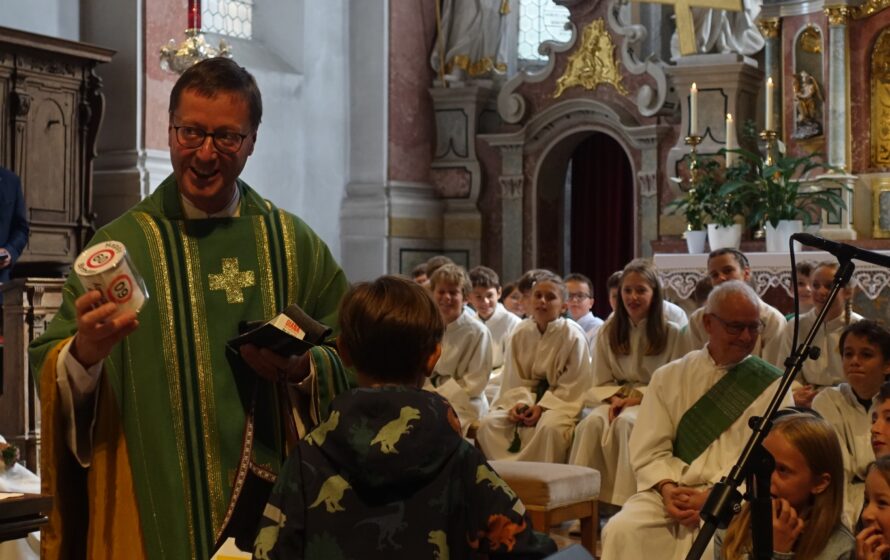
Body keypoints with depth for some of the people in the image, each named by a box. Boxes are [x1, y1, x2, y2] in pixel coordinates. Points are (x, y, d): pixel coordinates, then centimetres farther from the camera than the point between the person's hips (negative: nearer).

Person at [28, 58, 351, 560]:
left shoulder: (296, 246, 3)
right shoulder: (117, 245, -2)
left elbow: (351, 364, 3)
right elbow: (50, 375, -6)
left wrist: (302, 368, -16)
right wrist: (83, 353, -26)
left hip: (268, 503, 1)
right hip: (148, 510, -1)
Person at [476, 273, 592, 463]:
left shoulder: (572, 335, -8)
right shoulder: (521, 332, 3)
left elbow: (574, 386, -9)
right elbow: (513, 379, 6)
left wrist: (542, 407, -19)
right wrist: (518, 402, -15)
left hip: (560, 401, -4)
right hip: (526, 397, 4)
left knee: (549, 427, -38)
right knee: (488, 424, -20)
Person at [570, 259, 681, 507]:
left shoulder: (671, 333, 2)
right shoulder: (608, 332, 13)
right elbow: (599, 385, 12)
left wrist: (638, 396, -14)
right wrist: (615, 397, -11)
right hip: (616, 400, 3)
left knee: (625, 423, -37)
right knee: (592, 423, -32)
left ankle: (624, 502, -38)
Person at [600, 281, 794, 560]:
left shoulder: (772, 386, 5)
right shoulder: (669, 377, 11)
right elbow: (649, 450, 7)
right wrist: (667, 488, -13)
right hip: (672, 491, 3)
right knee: (623, 531, -26)